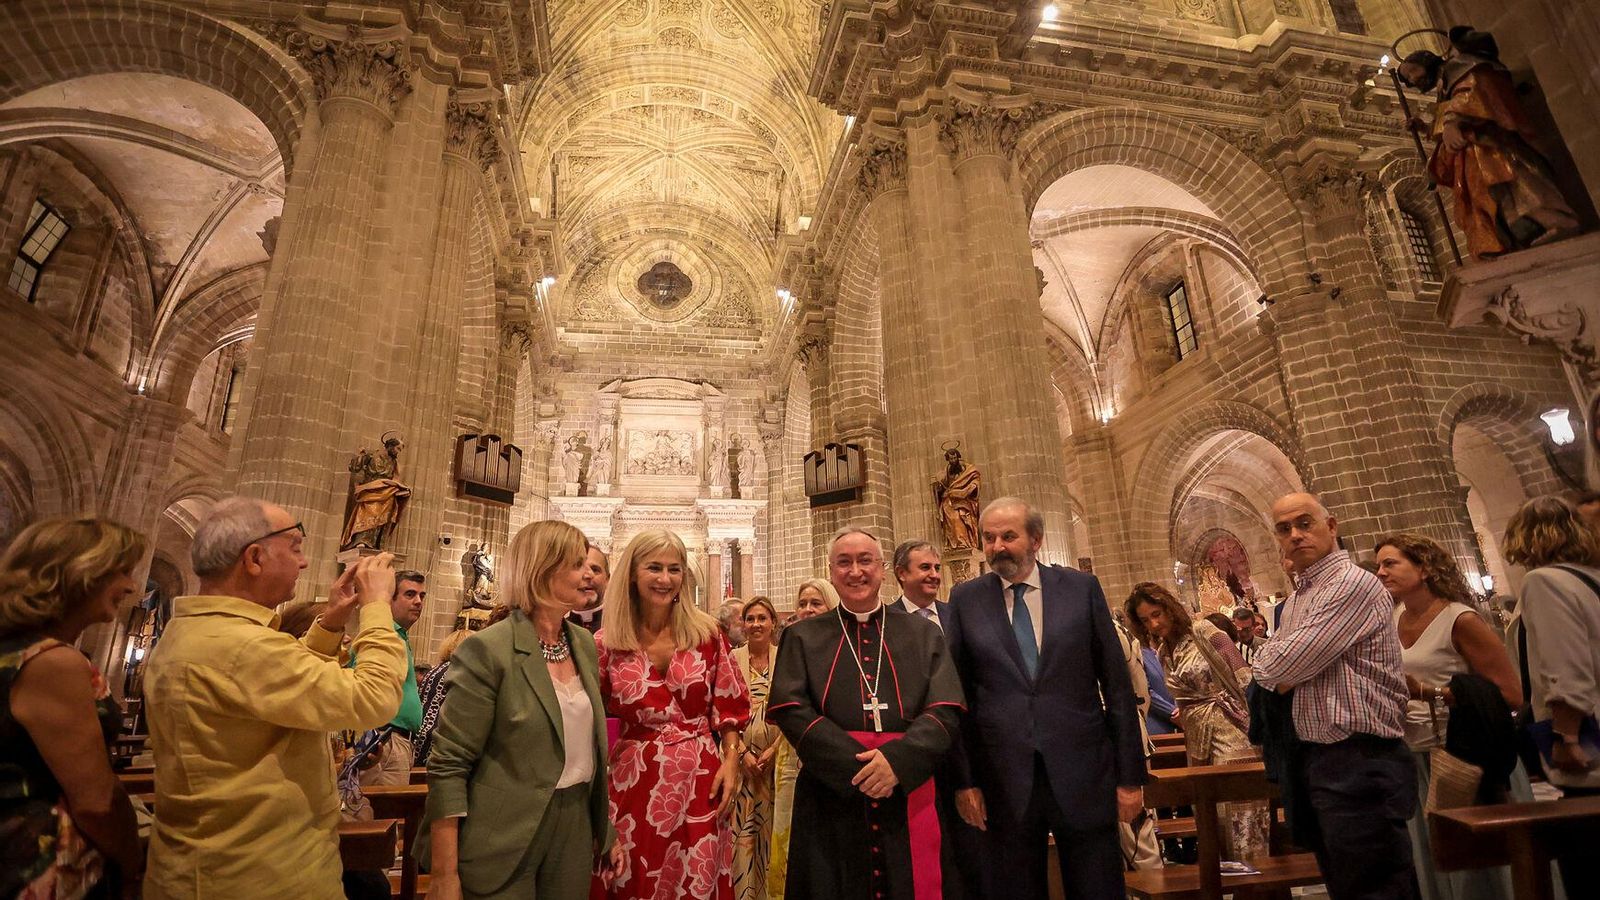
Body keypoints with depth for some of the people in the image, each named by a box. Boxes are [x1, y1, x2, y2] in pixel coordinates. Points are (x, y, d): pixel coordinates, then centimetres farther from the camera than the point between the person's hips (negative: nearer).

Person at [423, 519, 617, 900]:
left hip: (575, 826, 6)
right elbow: (447, 765, -14)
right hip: (505, 838, -5)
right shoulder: (488, 650, -17)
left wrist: (604, 830, 13)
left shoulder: (585, 644, 3)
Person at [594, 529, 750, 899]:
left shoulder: (705, 632, -2)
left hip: (700, 779, 1)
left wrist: (731, 762, -3)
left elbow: (729, 704, 3)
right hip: (636, 782, 0)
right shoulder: (607, 642, -5)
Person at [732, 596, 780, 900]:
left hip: (777, 756, 1)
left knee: (771, 828, 7)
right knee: (741, 828, 2)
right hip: (740, 755, -1)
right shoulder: (732, 659, -1)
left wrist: (771, 751, -9)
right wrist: (743, 752, -11)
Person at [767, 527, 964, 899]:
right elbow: (790, 710, -7)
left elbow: (947, 711, -3)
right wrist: (858, 766, -16)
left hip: (908, 795, 1)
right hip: (830, 799, 0)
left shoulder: (923, 634, 7)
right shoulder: (802, 637, 5)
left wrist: (897, 759, -19)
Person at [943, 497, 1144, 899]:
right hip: (1004, 782, 0)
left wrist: (1130, 775, 1)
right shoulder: (965, 599, 0)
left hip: (1083, 774, 0)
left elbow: (1116, 684, 2)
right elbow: (957, 694, 1)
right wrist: (964, 779, -1)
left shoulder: (1082, 588, 0)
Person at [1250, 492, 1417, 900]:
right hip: (1316, 760, 9)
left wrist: (1271, 668, 1)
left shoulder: (1354, 584, -15)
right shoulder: (1296, 600, 13)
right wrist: (1282, 673, -1)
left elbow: (1284, 666, -19)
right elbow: (1270, 668, 20)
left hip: (1361, 763, -9)